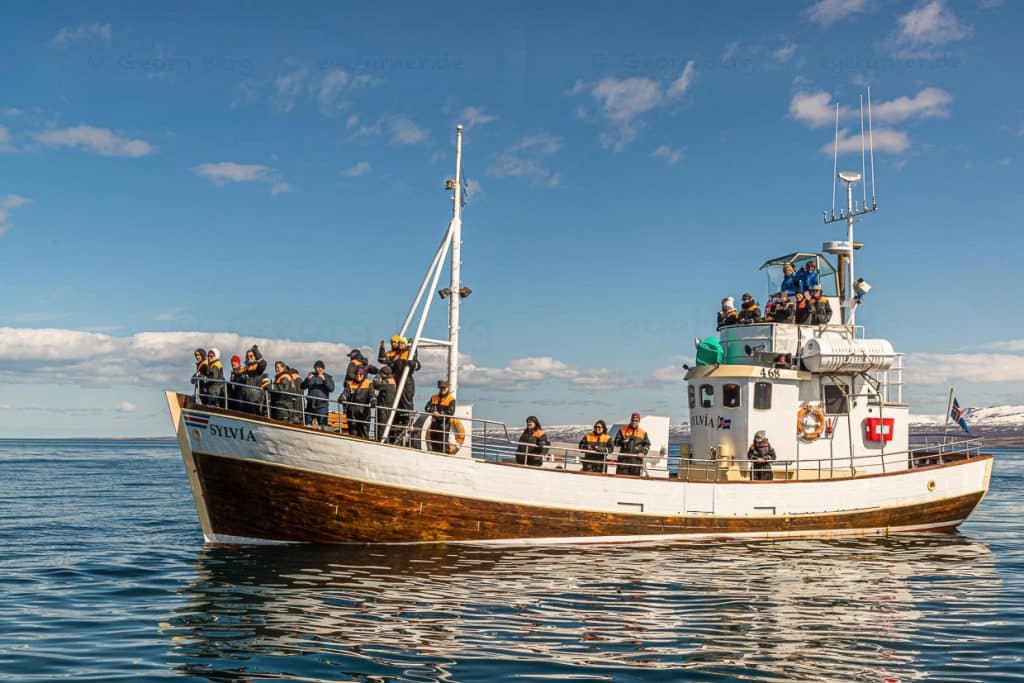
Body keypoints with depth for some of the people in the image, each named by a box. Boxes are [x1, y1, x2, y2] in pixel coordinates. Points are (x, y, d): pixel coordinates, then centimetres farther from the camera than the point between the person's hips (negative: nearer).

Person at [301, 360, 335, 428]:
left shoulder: (328, 377, 7)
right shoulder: (311, 375, 13)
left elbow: (331, 389, -8)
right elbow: (302, 387, 4)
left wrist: (324, 380, -19)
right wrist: (307, 379, -13)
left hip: (322, 405, -3)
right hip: (310, 405, 3)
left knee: (322, 426, -10)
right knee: (307, 425, 6)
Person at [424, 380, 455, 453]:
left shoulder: (451, 399, 0)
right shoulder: (433, 398, 15)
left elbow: (450, 412, -10)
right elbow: (427, 408, 9)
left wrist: (440, 415, -20)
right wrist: (432, 412, -12)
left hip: (444, 424, -5)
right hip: (434, 424, 5)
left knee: (442, 444, -9)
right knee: (433, 444, 10)